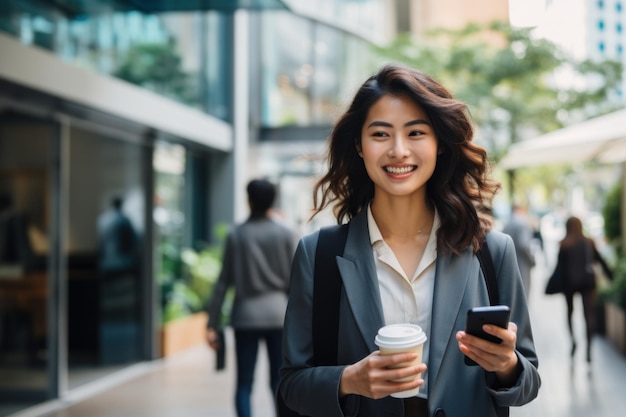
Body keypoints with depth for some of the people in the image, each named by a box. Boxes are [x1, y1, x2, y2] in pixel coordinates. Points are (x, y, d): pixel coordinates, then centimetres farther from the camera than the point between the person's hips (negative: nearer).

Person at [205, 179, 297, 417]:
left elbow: (223, 283, -1)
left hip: (245, 316, 0)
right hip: (278, 314, 0)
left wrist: (212, 324, 2)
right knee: (279, 382, 8)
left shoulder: (236, 235, 0)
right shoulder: (285, 234, 0)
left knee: (244, 383, 5)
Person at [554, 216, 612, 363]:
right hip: (588, 281, 1)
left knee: (569, 311, 18)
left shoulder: (564, 244, -6)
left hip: (570, 282, -1)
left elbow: (560, 265, -7)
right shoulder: (589, 242, 2)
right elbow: (600, 260, 5)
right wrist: (611, 275, 13)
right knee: (588, 314, 1)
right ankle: (588, 349, -6)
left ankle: (572, 337, -4)